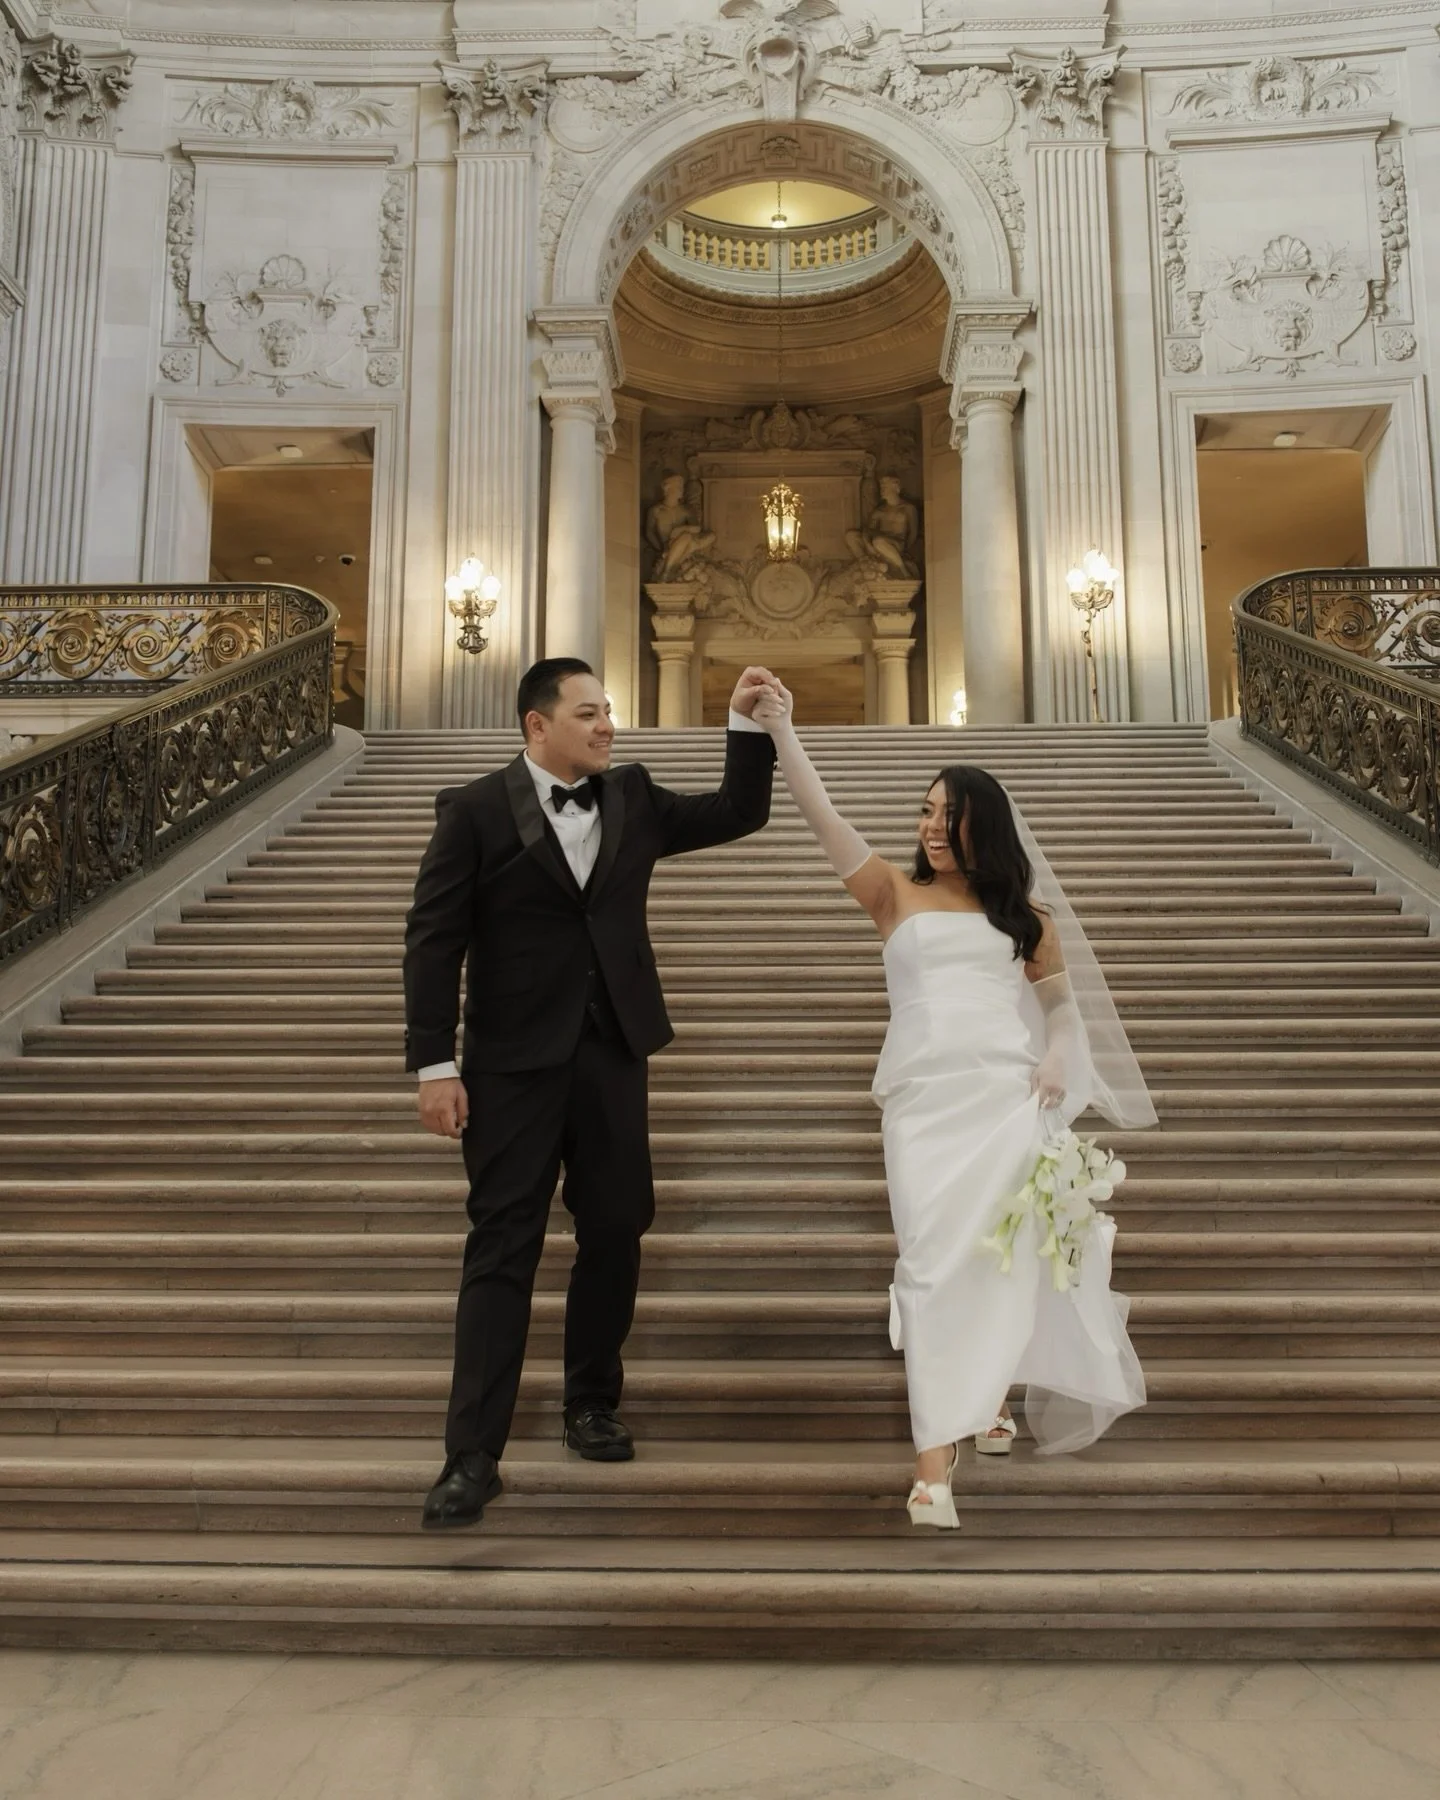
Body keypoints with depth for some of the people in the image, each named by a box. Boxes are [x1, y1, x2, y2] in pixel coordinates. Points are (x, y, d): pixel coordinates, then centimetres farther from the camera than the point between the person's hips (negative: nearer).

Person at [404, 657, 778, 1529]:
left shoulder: (633, 797, 8)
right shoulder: (475, 810, -5)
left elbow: (738, 814, 10)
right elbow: (434, 940, -8)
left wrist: (748, 723, -2)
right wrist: (435, 1065, -13)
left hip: (613, 1055, 5)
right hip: (514, 1063, -4)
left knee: (616, 1234, 12)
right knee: (503, 1248, -2)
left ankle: (593, 1403, 33)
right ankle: (474, 1454, 5)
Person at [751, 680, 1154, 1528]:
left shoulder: (1023, 912, 12)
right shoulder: (897, 894, 8)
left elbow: (1059, 1001, 17)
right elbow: (827, 821, -2)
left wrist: (1057, 1061, -3)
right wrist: (781, 731, -11)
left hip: (1009, 1096, 1)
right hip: (923, 1098, -1)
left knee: (1001, 1258, 4)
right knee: (933, 1264, -5)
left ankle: (992, 1395, 29)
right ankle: (936, 1459, -5)